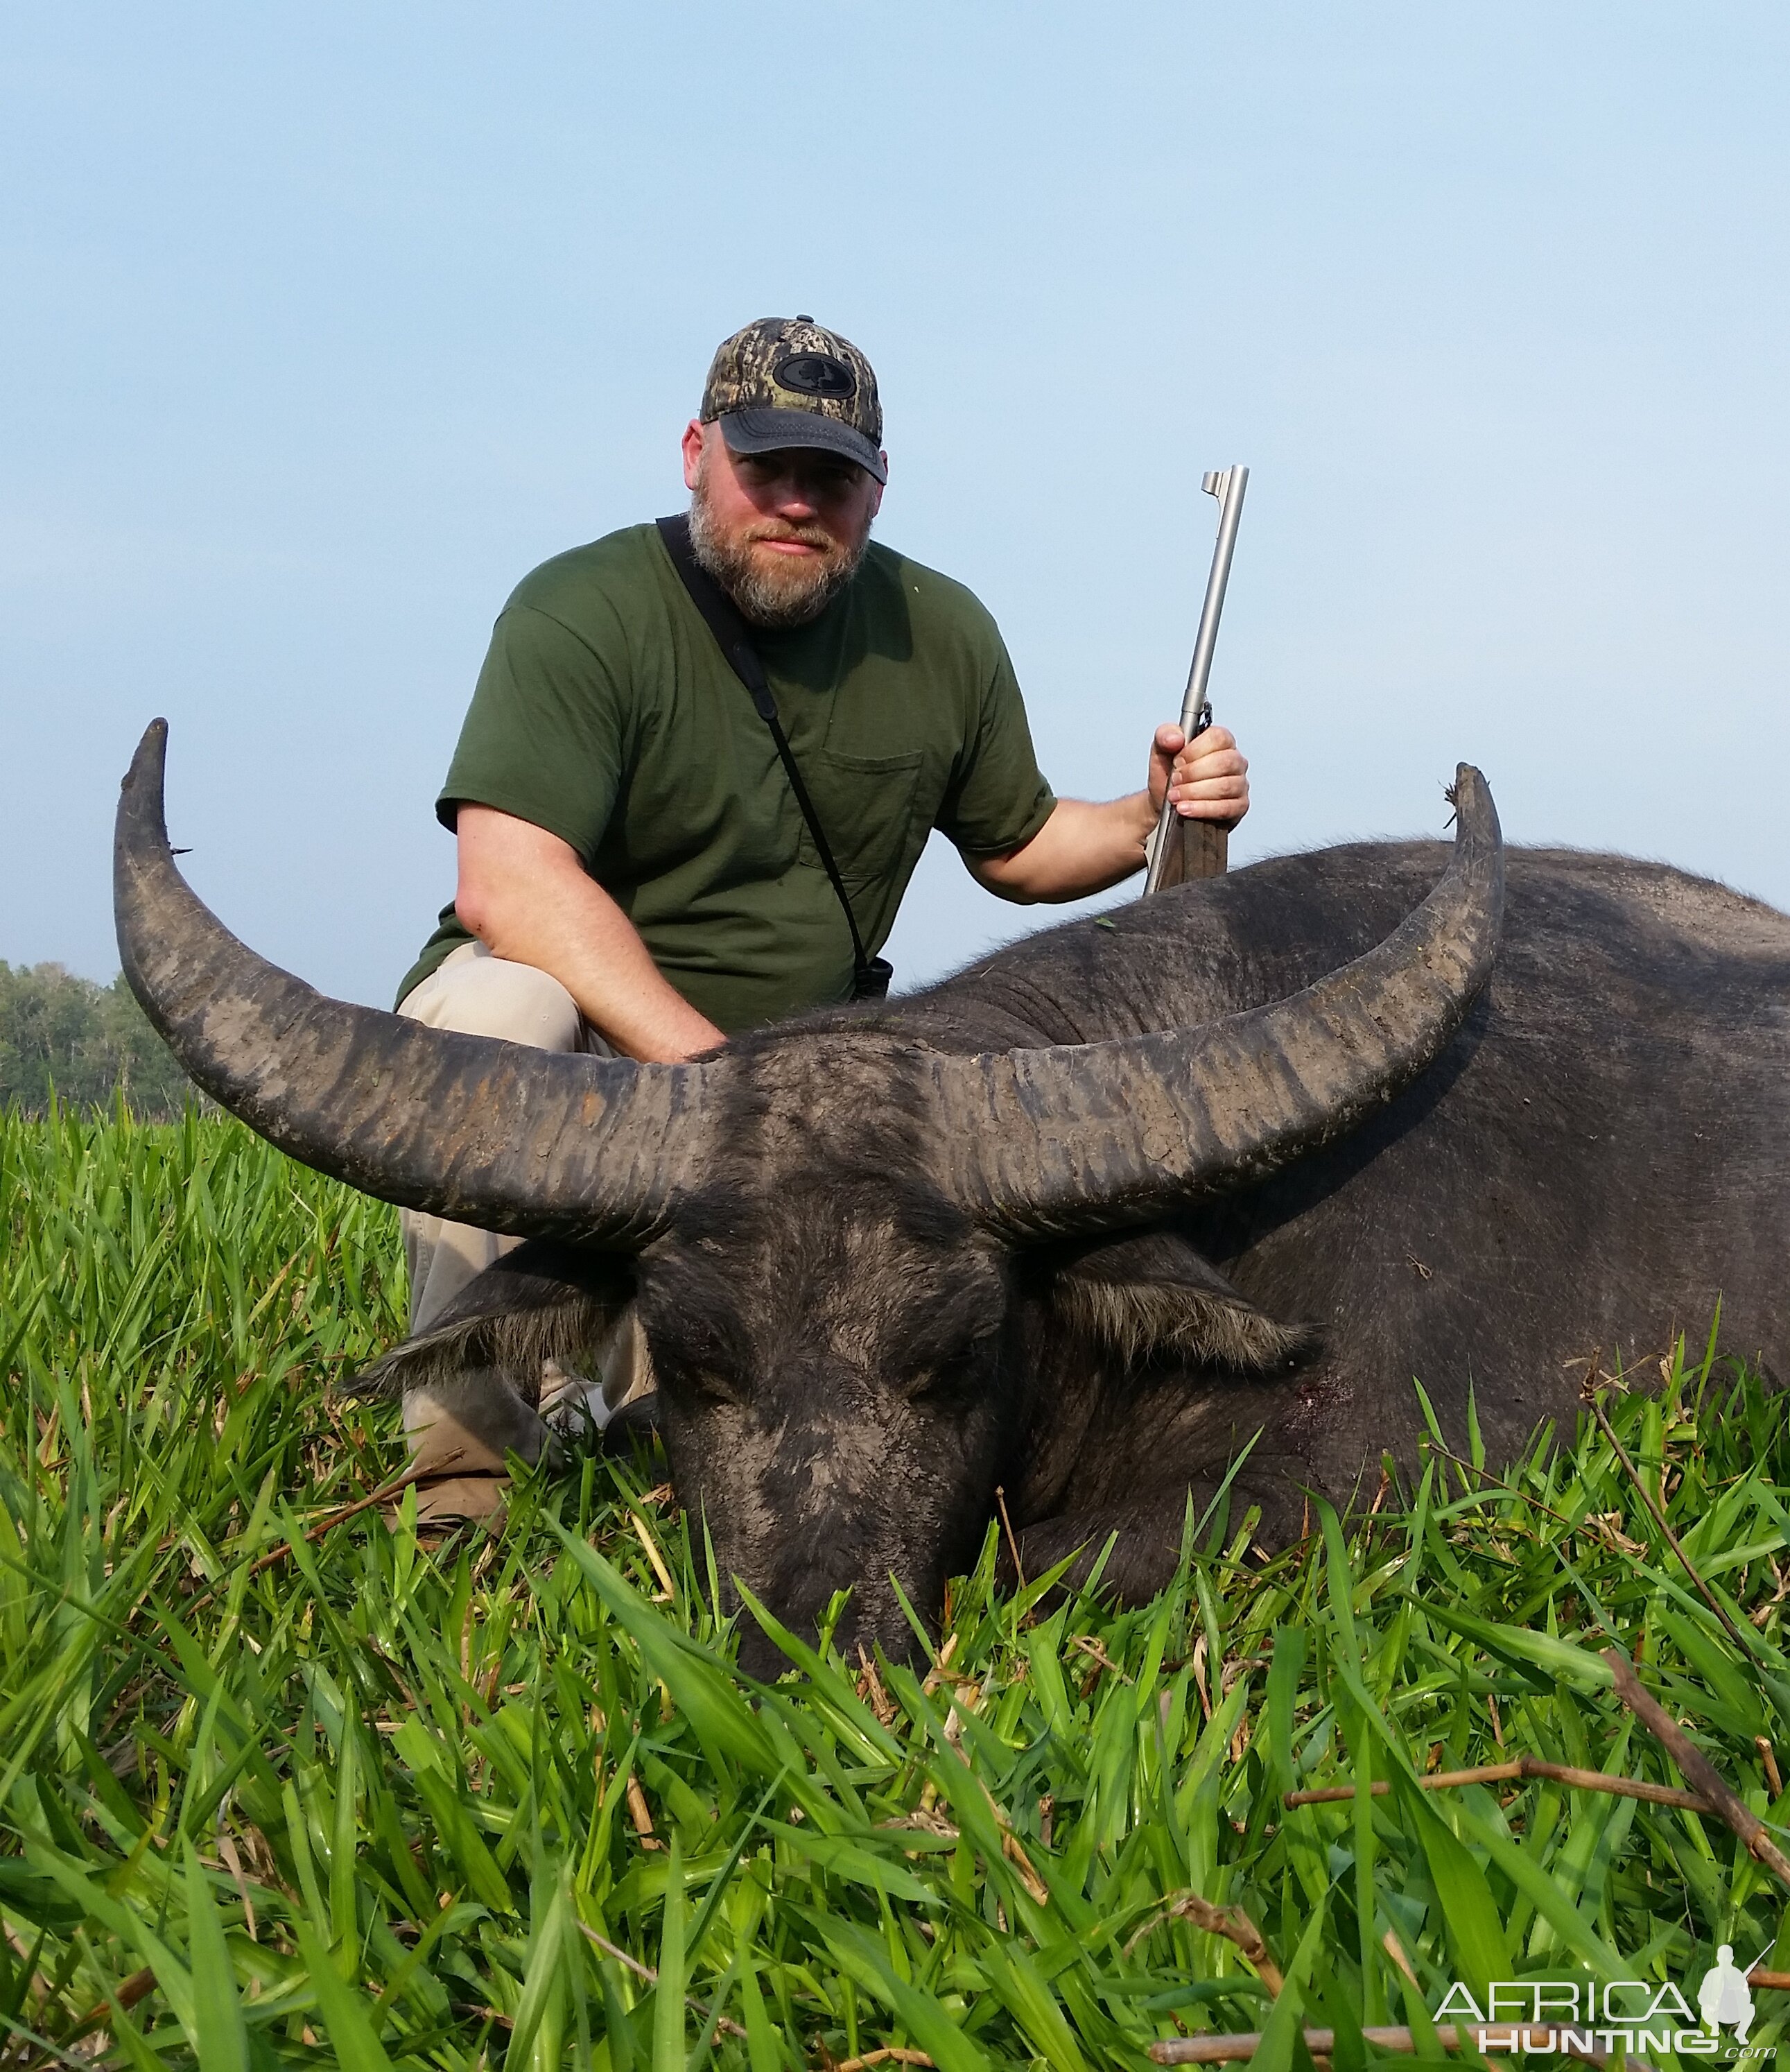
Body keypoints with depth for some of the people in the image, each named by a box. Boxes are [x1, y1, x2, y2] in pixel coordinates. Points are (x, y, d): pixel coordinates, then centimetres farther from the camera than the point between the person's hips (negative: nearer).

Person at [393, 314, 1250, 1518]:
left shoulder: (941, 637, 3)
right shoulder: (583, 614, -14)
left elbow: (1016, 846, 18)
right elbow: (507, 884, -28)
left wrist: (1153, 819, -4)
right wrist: (709, 1070, -36)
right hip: (572, 1036, -4)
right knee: (495, 1011, -39)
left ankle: (641, 1388, 14)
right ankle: (467, 1456, -25)